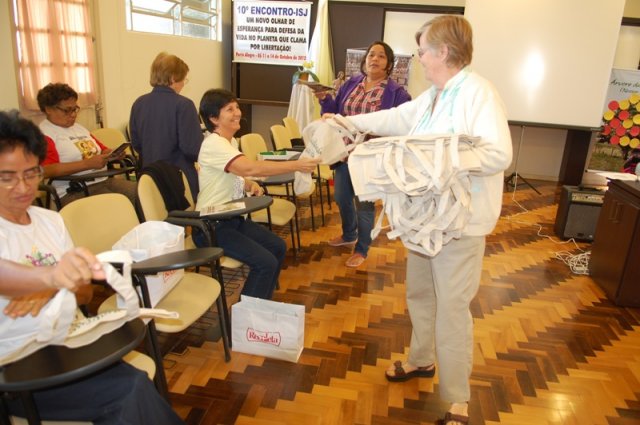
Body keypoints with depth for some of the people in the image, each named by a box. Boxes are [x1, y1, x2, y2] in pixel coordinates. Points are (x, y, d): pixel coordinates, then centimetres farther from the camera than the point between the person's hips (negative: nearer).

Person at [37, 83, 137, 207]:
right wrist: (87, 164, -20)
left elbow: (103, 150, 29)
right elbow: (47, 170, -17)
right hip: (75, 191, -8)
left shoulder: (79, 128, 24)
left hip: (105, 180, 8)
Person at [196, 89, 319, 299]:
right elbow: (251, 168, -37)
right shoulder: (214, 144, -22)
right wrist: (297, 165, -36)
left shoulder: (231, 141, 8)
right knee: (266, 263, -19)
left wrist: (250, 185, -1)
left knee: (278, 247, 8)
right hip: (212, 226, -9)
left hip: (232, 218, 10)